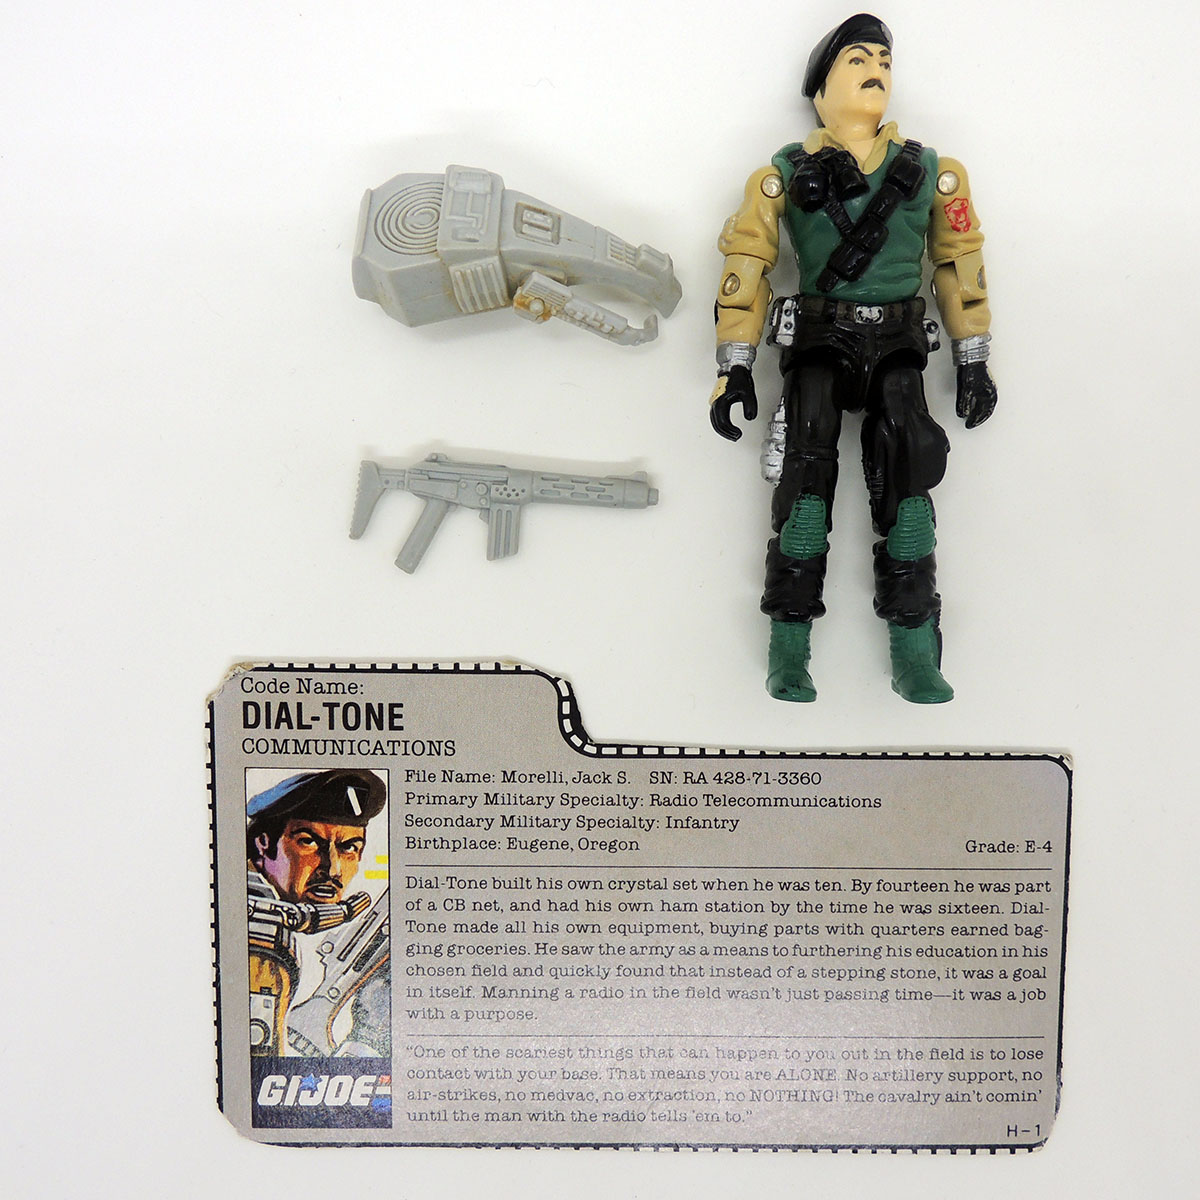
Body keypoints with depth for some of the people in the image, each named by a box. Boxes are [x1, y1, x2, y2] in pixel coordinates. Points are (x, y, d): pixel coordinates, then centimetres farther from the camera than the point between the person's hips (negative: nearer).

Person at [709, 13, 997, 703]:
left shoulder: (932, 173, 11)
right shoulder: (785, 177, 4)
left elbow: (961, 265, 15)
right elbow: (746, 266, 2)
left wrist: (974, 364, 11)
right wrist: (735, 369, -4)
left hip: (898, 347, 2)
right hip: (818, 342, -1)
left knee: (907, 473, -16)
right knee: (808, 468, -21)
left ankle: (915, 652, -14)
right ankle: (790, 646, -16)